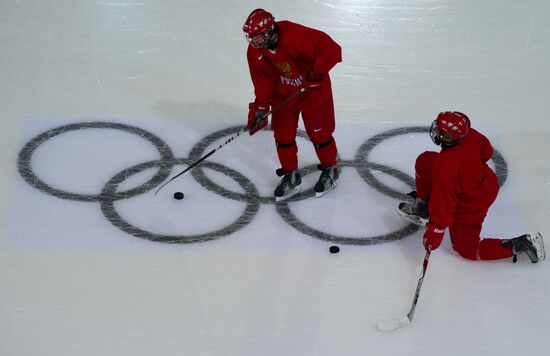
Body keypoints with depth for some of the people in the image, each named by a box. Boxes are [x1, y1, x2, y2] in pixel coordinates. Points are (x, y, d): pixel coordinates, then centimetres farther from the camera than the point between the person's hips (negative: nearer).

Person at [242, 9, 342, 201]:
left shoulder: (296, 36, -36)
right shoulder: (255, 51, -15)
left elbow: (331, 49, -38)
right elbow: (263, 80, -8)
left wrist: (317, 73, -35)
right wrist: (261, 106, -14)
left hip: (313, 90, -5)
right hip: (283, 94, 5)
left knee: (319, 133, 7)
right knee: (283, 135, 6)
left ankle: (330, 170, 31)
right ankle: (290, 175, 25)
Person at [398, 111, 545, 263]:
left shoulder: (445, 166, -41)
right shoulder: (469, 134, -21)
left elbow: (443, 200, -32)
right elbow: (487, 152, 1)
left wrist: (436, 229, -20)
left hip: (469, 207, -8)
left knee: (467, 249, 14)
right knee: (424, 161, 7)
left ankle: (519, 245, 4)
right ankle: (422, 205, 32)